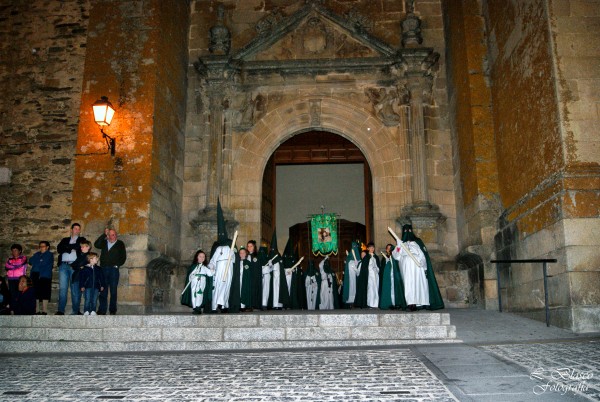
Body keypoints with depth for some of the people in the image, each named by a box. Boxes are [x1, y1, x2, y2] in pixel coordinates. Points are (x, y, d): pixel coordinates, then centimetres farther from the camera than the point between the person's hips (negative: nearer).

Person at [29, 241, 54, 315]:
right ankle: (36, 310, 6)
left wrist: (36, 263, 6)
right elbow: (31, 261, 8)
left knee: (45, 293, -8)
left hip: (45, 276, -5)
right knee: (35, 293, 1)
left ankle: (44, 311, -7)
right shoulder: (37, 254, 23)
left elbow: (44, 263, -7)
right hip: (35, 275, 5)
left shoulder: (50, 255, 6)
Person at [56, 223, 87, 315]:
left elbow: (79, 247, -5)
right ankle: (60, 310, -3)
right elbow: (59, 249, 5)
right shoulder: (65, 240, 22)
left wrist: (67, 247, 2)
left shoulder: (82, 240, 16)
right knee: (62, 288, -4)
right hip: (63, 265, 2)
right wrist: (71, 248, -3)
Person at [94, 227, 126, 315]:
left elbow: (123, 256, 8)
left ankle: (112, 310, 6)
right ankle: (102, 310, 3)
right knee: (103, 291, 0)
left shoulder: (120, 244, 10)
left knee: (113, 291, 1)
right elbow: (96, 245, -6)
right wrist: (104, 234, -8)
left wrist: (117, 264, -2)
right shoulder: (104, 243, 15)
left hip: (114, 269, -1)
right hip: (103, 268, 2)